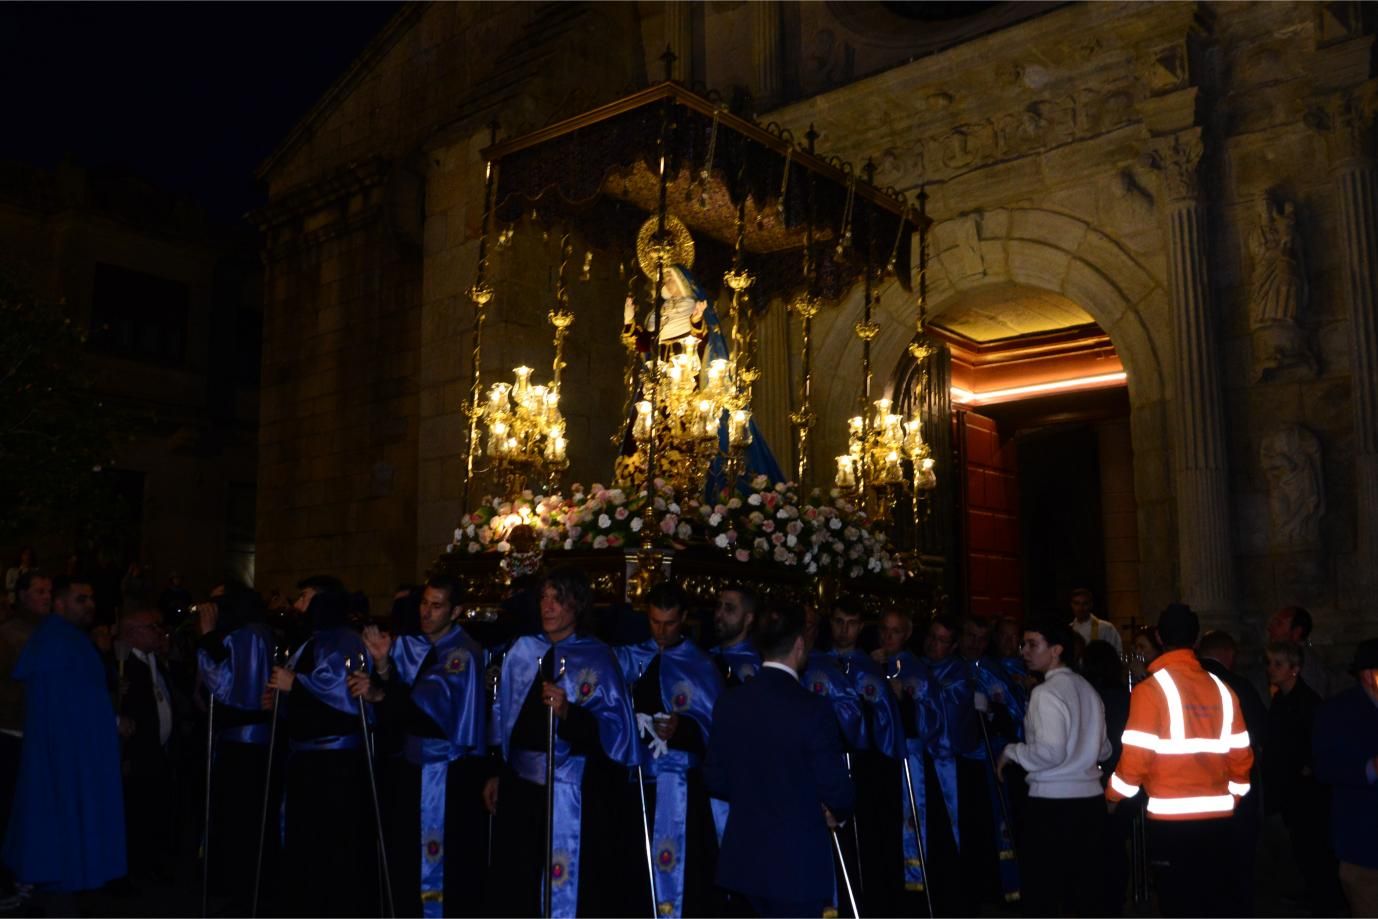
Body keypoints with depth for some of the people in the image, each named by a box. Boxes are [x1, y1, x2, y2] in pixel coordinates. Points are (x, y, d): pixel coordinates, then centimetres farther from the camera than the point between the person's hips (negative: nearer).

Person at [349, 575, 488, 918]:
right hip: (414, 764, 6)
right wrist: (383, 667, -25)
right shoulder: (409, 645, 8)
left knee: (453, 863, -2)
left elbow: (432, 698, -29)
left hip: (454, 771, -6)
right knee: (406, 856, 10)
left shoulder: (464, 653, -12)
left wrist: (380, 695, -43)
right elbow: (397, 699, -5)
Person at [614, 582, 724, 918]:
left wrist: (683, 728, -22)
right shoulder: (629, 656, 9)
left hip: (679, 786, -2)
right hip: (633, 778, 2)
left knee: (684, 876, -5)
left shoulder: (700, 666, 2)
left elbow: (714, 726, -4)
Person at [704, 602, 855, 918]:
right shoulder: (813, 709, -20)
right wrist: (839, 814, 8)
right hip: (798, 860, -6)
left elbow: (715, 780, 4)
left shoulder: (729, 702, -3)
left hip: (744, 856, 6)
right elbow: (835, 788, -14)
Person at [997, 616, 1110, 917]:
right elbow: (1104, 750, 16)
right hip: (1089, 798, 8)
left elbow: (1050, 753, -21)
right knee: (1083, 887, 15)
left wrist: (1011, 751, -7)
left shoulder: (1046, 692, -14)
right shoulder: (1087, 689, 10)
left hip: (1052, 802, -8)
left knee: (1041, 891, 2)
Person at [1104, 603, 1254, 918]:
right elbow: (1240, 753, 9)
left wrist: (1113, 795, 4)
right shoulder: (1222, 689, 6)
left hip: (1172, 817, -5)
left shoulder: (1151, 688, -10)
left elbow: (1137, 756, -12)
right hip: (1218, 814, 5)